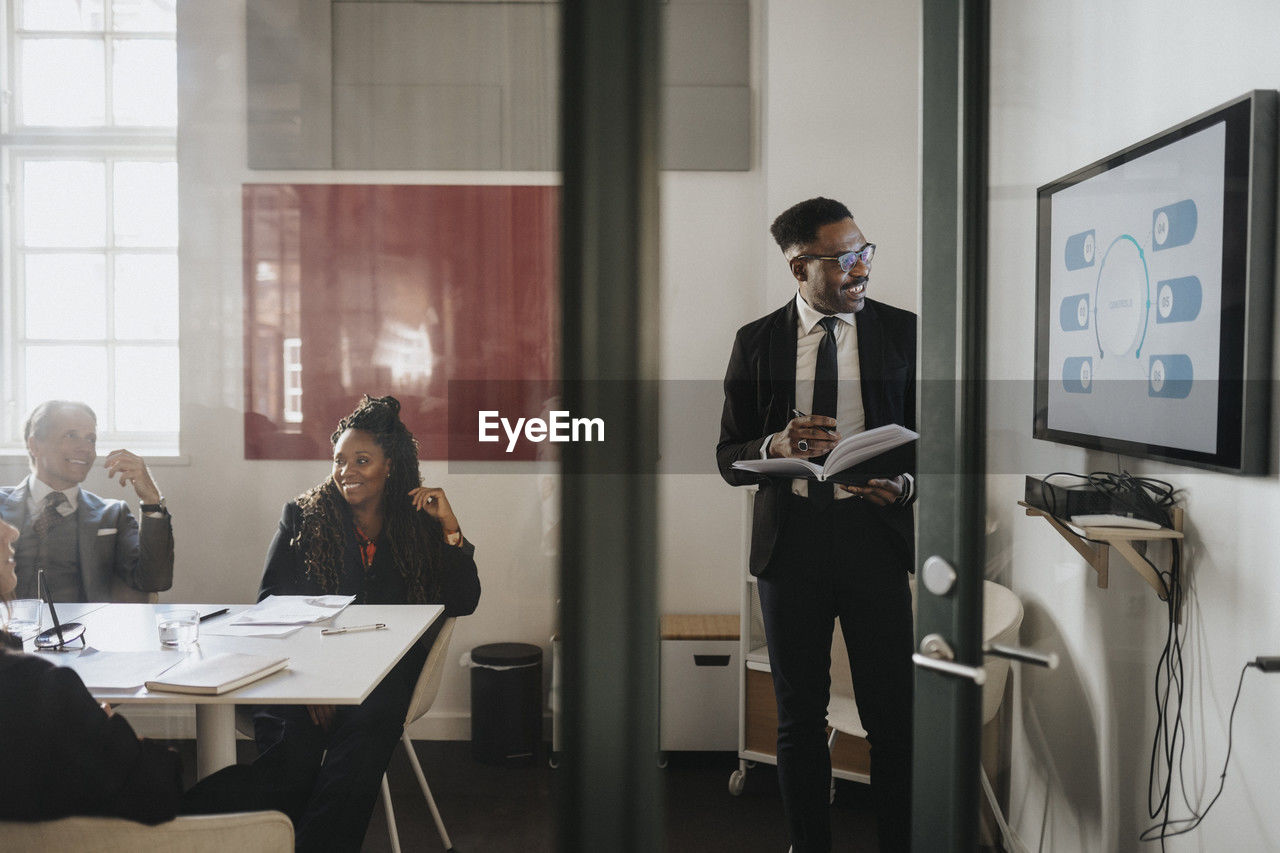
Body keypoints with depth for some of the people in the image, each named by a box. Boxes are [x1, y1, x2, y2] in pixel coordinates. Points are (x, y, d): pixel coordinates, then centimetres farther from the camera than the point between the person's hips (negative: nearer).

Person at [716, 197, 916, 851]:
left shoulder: (902, 331, 3)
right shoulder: (756, 341, 4)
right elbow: (728, 457, 4)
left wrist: (904, 483, -15)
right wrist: (776, 446, -17)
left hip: (875, 534, -1)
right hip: (790, 540, 1)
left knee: (892, 716, 3)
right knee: (799, 717, 12)